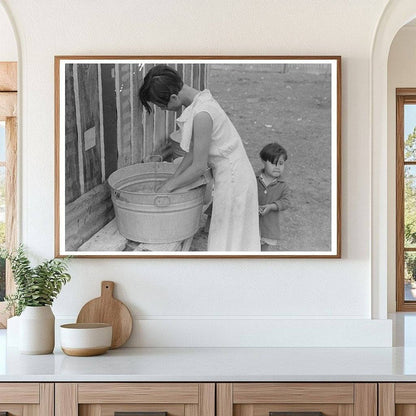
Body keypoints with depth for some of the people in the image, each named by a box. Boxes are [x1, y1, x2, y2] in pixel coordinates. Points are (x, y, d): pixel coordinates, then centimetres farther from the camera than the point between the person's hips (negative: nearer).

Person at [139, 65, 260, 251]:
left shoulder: (201, 115, -26)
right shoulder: (200, 99, 3)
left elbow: (199, 166, -20)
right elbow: (193, 152, 10)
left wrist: (168, 187, -9)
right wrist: (172, 179, 10)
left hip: (232, 180, -9)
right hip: (234, 174, 9)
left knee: (226, 240, 4)